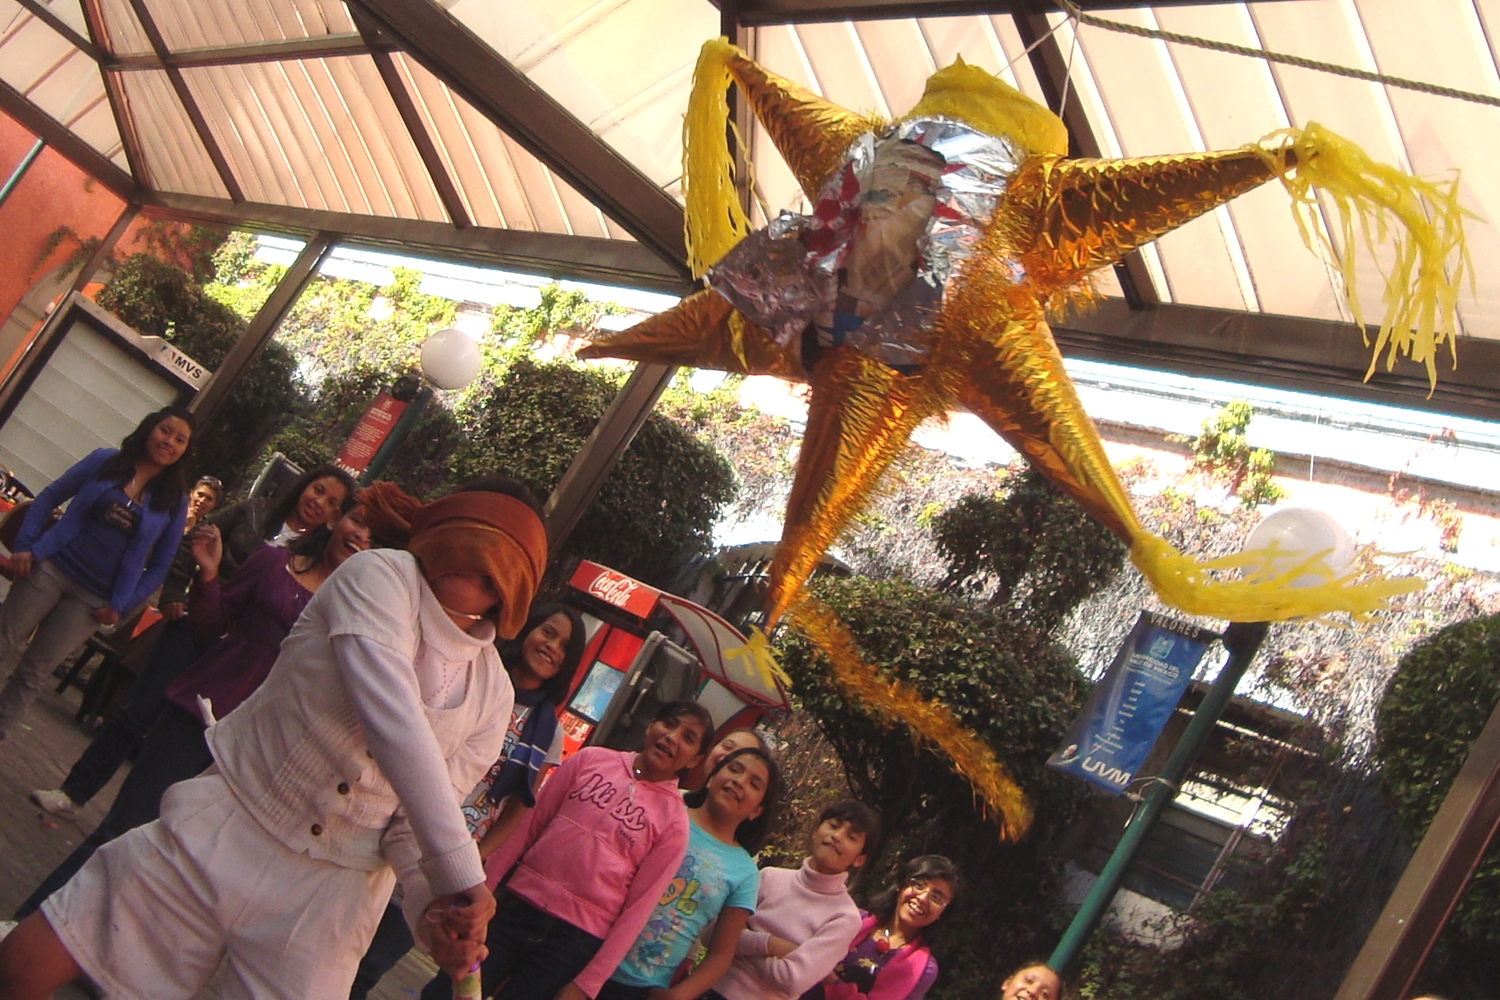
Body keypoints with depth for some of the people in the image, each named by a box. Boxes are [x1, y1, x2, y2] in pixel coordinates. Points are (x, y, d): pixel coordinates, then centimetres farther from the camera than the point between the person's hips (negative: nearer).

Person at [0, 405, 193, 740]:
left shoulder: (174, 501, 0)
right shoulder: (105, 461, 1)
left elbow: (159, 565, 4)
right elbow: (49, 497, 5)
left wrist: (121, 606, -3)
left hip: (94, 599, 0)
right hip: (51, 567, 0)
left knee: (32, 672, 6)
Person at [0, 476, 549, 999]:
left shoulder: (493, 690, 2)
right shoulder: (379, 576, -14)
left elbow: (422, 811, 0)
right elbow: (391, 721, -28)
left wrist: (432, 904, -21)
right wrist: (460, 874, -34)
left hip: (329, 892, 3)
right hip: (224, 830, -3)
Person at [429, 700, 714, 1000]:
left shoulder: (674, 822, -3)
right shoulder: (590, 759, 3)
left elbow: (638, 907, -4)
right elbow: (528, 829, 7)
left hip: (575, 941, -2)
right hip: (515, 908, 2)